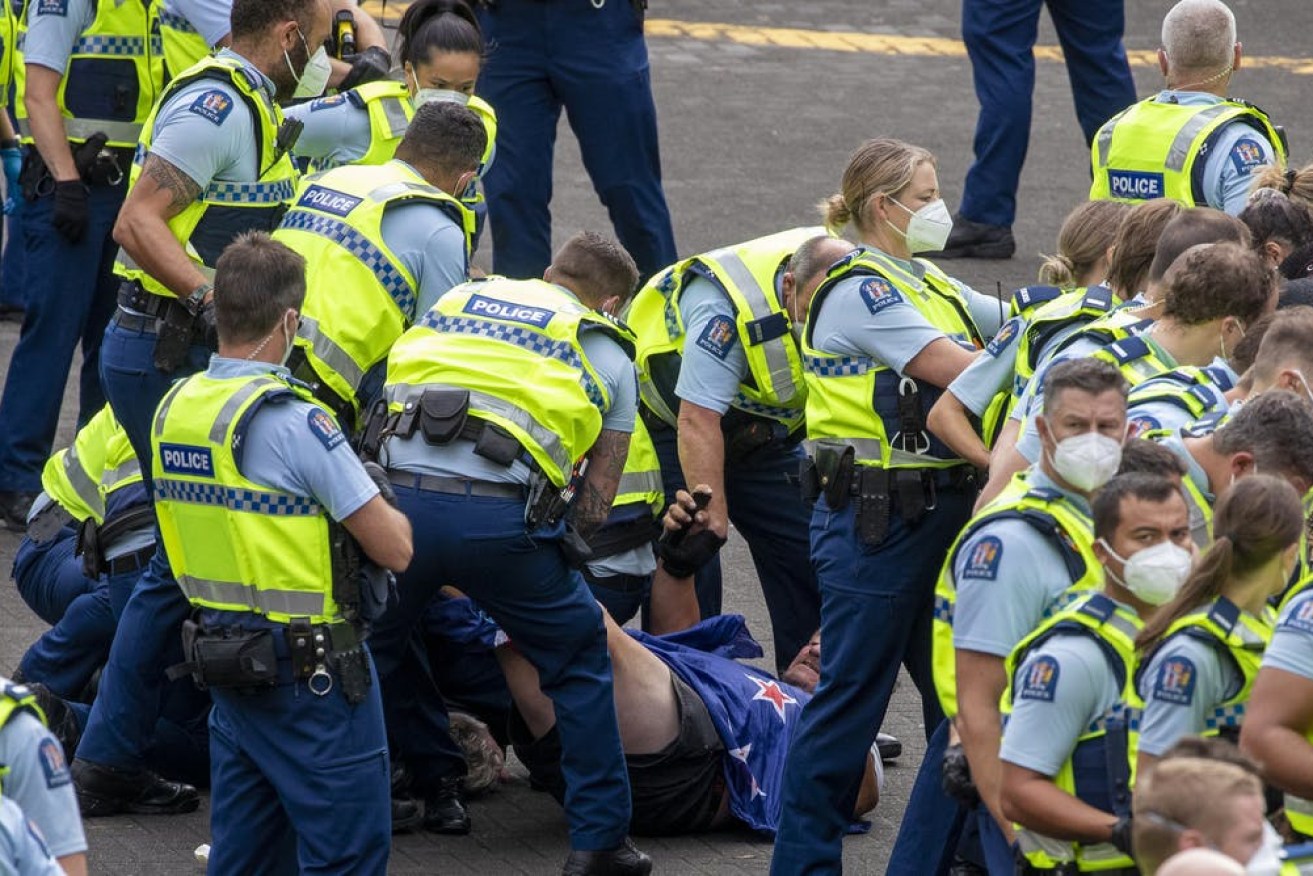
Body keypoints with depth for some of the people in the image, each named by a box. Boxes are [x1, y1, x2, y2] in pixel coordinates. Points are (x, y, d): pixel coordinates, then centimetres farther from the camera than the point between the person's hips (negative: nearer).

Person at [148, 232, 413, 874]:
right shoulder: (295, 423, -21)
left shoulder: (173, 410, 3)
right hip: (310, 672, -8)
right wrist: (387, 502, 5)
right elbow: (394, 550, -17)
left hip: (219, 654, 8)